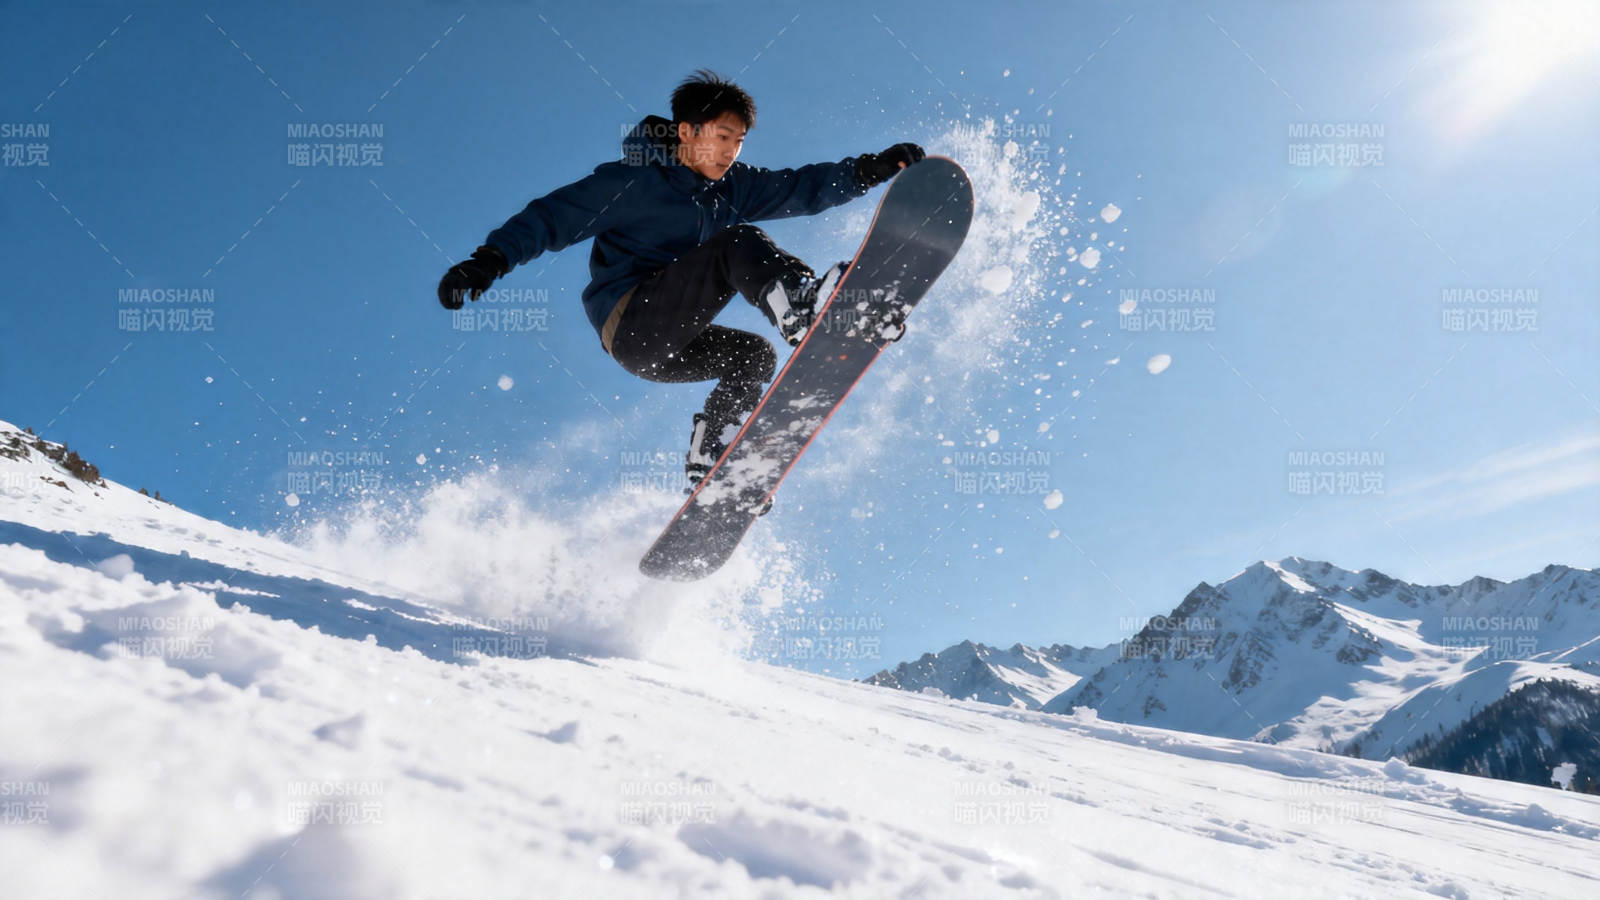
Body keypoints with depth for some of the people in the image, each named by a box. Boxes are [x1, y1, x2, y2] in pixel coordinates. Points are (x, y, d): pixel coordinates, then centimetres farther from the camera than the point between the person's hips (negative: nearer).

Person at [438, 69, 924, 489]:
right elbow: (555, 216, -6)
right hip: (629, 322, -8)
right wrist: (491, 258, -20)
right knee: (739, 243, -20)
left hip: (666, 347, 8)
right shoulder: (633, 182, -3)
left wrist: (874, 167, -7)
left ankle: (707, 471, -1)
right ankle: (809, 319, -48)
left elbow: (802, 188, 7)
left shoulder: (732, 187, 15)